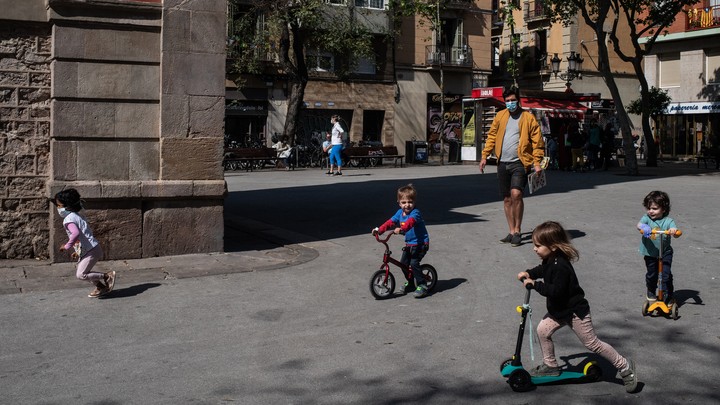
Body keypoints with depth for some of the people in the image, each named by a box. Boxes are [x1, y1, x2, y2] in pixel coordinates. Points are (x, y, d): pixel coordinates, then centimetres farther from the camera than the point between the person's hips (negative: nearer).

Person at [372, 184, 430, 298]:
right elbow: (390, 222, 3)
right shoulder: (400, 213, 5)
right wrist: (379, 229, -10)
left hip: (420, 243, -8)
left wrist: (401, 229, -56)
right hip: (409, 244, 8)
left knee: (414, 263, -19)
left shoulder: (415, 213, -20)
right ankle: (410, 283, 28)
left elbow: (410, 222, -39)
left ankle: (422, 286, -7)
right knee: (403, 263, 7)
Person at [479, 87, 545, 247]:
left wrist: (537, 162, -11)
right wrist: (485, 156, 5)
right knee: (507, 199, 8)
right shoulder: (500, 116, 12)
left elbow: (537, 141, -3)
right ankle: (512, 232, 18)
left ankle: (517, 231, -8)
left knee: (516, 194, -20)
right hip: (503, 163, 5)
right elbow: (492, 136, 13)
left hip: (520, 163, -5)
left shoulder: (528, 117, 0)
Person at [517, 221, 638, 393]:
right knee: (543, 330, 8)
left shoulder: (560, 266, -31)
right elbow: (542, 270, 21)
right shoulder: (550, 260, -1)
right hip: (559, 310, 10)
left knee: (592, 343, 0)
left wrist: (535, 284, -29)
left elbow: (555, 291, -35)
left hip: (575, 312, -10)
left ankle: (624, 366, 15)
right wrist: (529, 273, 4)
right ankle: (550, 366, 24)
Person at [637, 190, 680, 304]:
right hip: (650, 253, 2)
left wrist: (674, 231, -47)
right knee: (651, 274, 14)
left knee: (666, 274, -6)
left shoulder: (668, 221, -9)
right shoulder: (646, 218, -6)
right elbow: (639, 224, -26)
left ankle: (668, 297, 8)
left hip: (665, 253, -1)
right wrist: (643, 227, -51)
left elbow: (677, 234, -22)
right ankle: (651, 292, 40)